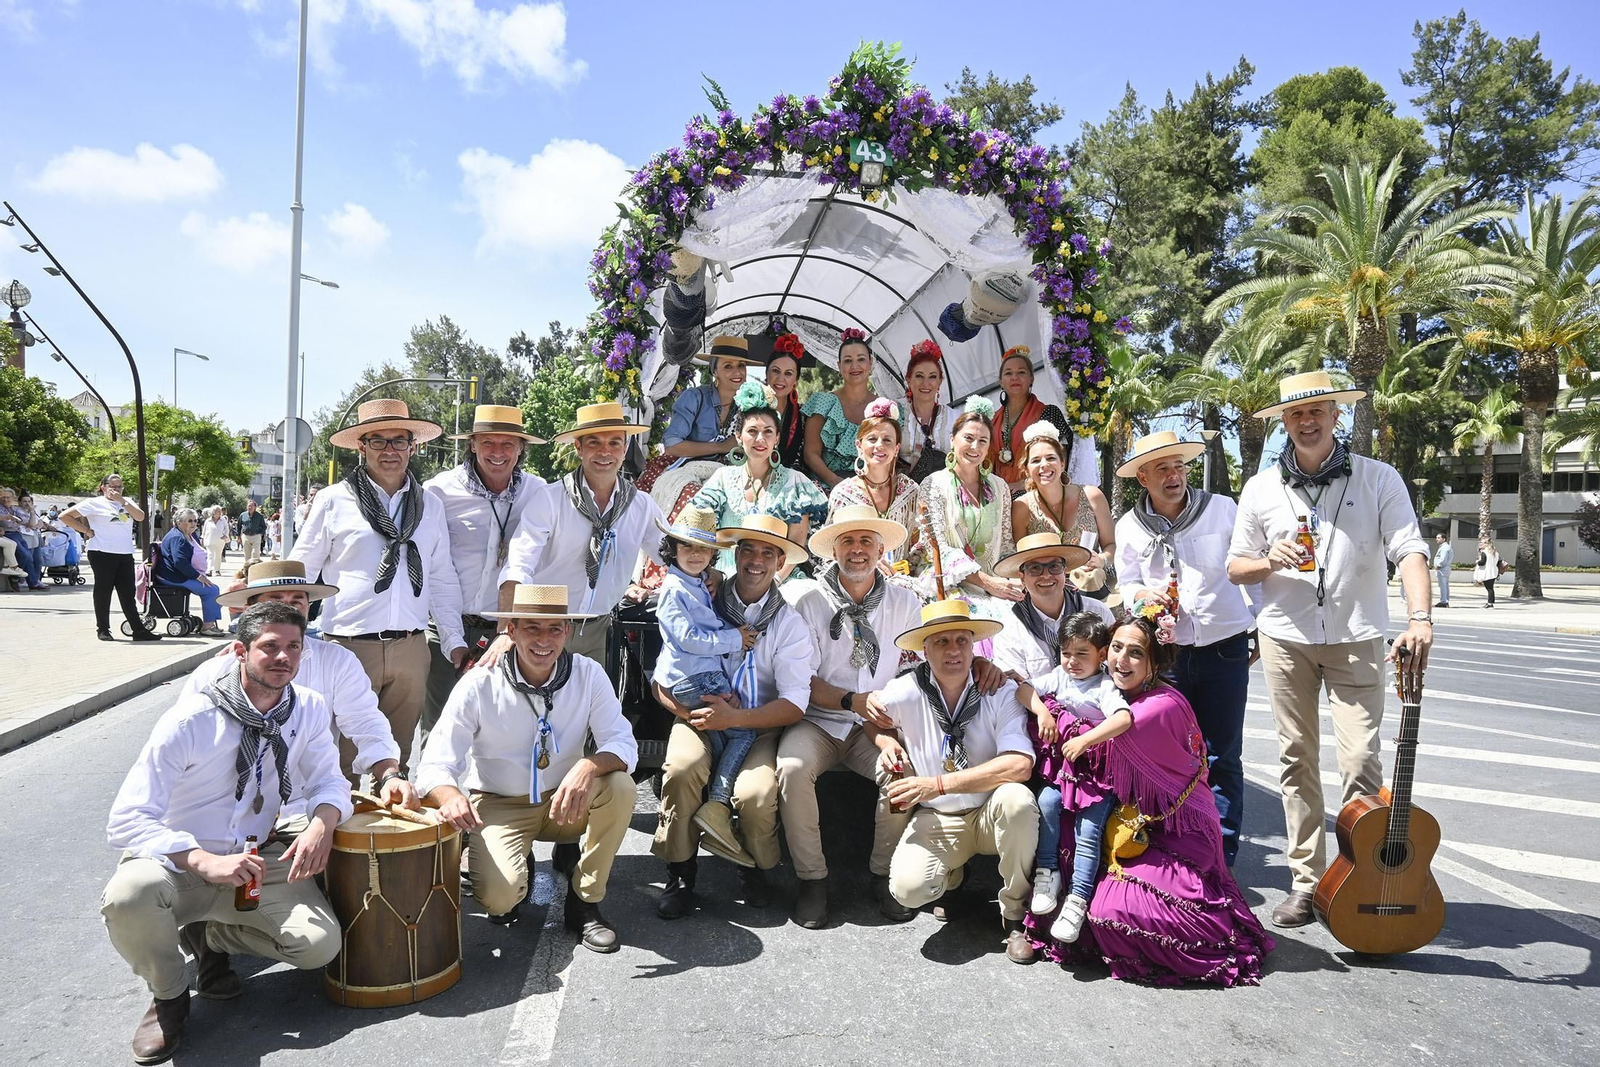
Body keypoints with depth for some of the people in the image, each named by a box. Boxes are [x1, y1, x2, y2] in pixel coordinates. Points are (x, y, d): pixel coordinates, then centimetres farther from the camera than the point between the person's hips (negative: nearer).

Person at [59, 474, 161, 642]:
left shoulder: (127, 502, 15)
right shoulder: (94, 503, 1)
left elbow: (140, 517, -2)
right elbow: (65, 516, 0)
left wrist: (122, 501, -6)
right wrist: (87, 531, -5)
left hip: (125, 554, 4)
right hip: (103, 554, -4)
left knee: (128, 594, 6)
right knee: (103, 592, 4)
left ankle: (139, 630, 5)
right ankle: (102, 629, 15)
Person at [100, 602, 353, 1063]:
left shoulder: (309, 709, -7)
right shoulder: (190, 720, -20)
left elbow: (328, 780, 0)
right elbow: (126, 821, -21)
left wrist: (323, 821, -25)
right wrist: (207, 862, -34)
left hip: (259, 860, 3)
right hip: (180, 861, -3)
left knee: (320, 944, -18)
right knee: (127, 895, -37)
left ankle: (209, 936, 12)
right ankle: (169, 996, -3)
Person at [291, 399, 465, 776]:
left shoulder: (430, 506, 11)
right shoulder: (334, 500, 1)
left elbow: (442, 579, 13)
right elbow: (298, 573, 6)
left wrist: (454, 641, 9)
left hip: (411, 650, 3)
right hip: (348, 646, -3)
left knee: (399, 759, 11)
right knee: (344, 760, 3)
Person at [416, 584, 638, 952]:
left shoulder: (588, 675, -13)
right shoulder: (479, 685, -18)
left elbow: (623, 742, -19)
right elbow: (435, 764, -19)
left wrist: (589, 766, -42)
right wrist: (450, 796, -43)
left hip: (564, 802, 3)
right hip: (499, 805, -2)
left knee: (620, 786, -28)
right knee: (498, 897, -29)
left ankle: (585, 903, -8)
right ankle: (515, 878, 12)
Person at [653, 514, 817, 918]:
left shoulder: (790, 624, 1)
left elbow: (794, 705, -8)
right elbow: (661, 680, 3)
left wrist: (735, 717, -21)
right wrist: (687, 709, -18)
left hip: (759, 726, -1)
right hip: (700, 718, 1)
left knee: (756, 794, -29)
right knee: (682, 768, -32)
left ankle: (755, 869, 6)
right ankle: (680, 874, -9)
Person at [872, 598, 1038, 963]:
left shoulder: (1001, 690, -13)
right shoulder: (905, 692, -8)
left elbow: (1020, 765, -26)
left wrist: (937, 784, -28)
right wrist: (887, 742, -9)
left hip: (990, 814, -1)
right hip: (934, 820, 1)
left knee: (1017, 799, -35)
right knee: (909, 888, -27)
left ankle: (1014, 912, -8)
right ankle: (951, 872, 14)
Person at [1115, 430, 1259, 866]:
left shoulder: (1222, 509, -2)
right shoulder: (1129, 527, 2)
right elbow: (1126, 584, 12)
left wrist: (1260, 628, 10)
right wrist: (1146, 594, -11)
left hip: (1225, 648, -1)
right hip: (1165, 652, 2)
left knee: (1222, 758, 4)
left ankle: (1222, 857, 15)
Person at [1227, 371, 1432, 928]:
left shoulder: (1378, 479, 1)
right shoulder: (1261, 490, 7)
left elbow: (1409, 550, -10)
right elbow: (1235, 566, 11)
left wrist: (1420, 619, -26)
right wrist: (1269, 561, -11)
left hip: (1356, 640, -2)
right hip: (1286, 638, 2)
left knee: (1361, 763, -7)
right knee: (1297, 761, 6)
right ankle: (1306, 880, 15)